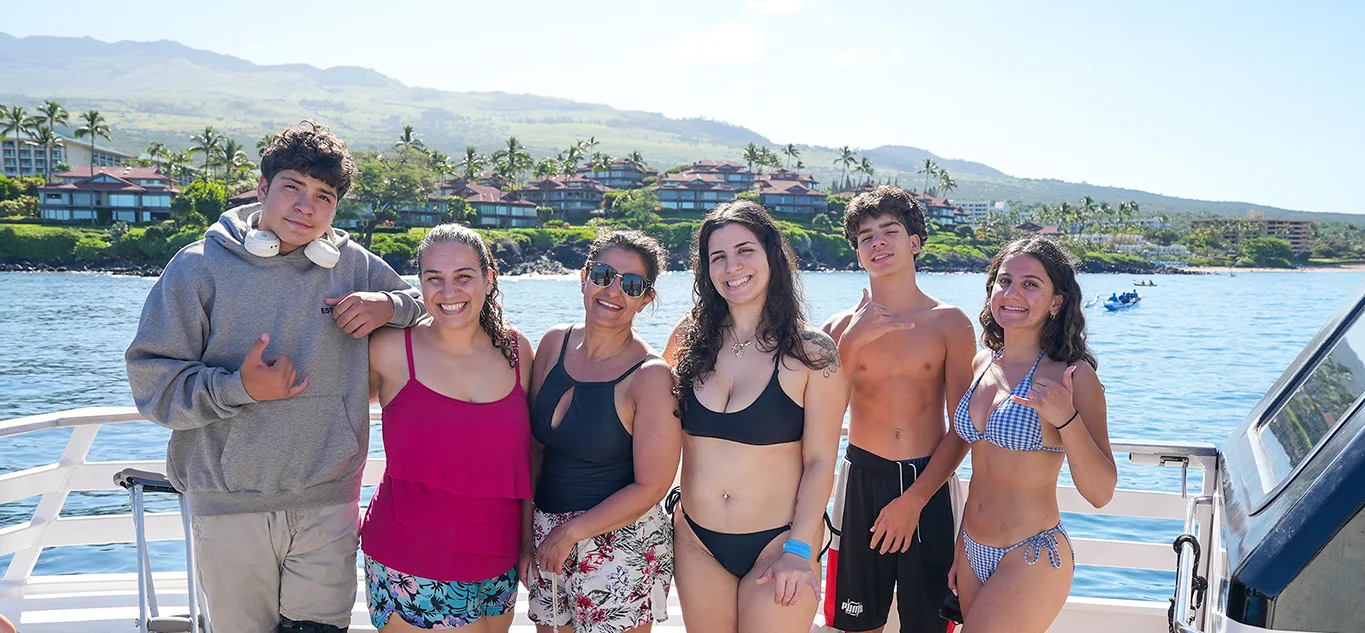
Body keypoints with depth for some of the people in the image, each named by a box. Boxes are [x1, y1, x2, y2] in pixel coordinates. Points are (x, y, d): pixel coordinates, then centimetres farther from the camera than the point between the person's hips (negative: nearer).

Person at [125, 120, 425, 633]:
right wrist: (238, 389, -18)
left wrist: (390, 306, -8)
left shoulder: (356, 268, 3)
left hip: (327, 505, 1)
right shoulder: (201, 267, -1)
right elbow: (152, 381, -2)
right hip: (229, 507, 0)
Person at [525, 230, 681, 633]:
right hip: (547, 539, 5)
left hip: (621, 549, -5)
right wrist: (526, 533, 4)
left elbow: (651, 486, -15)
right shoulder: (555, 344, 1)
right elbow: (535, 443, 8)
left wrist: (571, 532, -12)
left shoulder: (650, 376, -16)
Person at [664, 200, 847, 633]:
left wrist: (798, 550, -13)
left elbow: (820, 461, -8)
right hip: (697, 543, 3)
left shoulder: (811, 351, -8)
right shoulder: (689, 339, 1)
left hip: (777, 543, -3)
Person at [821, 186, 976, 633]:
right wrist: (853, 342, -15)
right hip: (862, 480, 1)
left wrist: (915, 499, -8)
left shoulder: (950, 323, 0)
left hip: (928, 485, -1)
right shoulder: (841, 328, 3)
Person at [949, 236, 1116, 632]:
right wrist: (961, 551, 16)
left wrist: (1066, 418, -30)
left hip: (1031, 559, -6)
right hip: (974, 553, 6)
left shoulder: (1072, 375, -14)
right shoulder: (982, 363, 3)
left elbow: (1100, 493, -17)